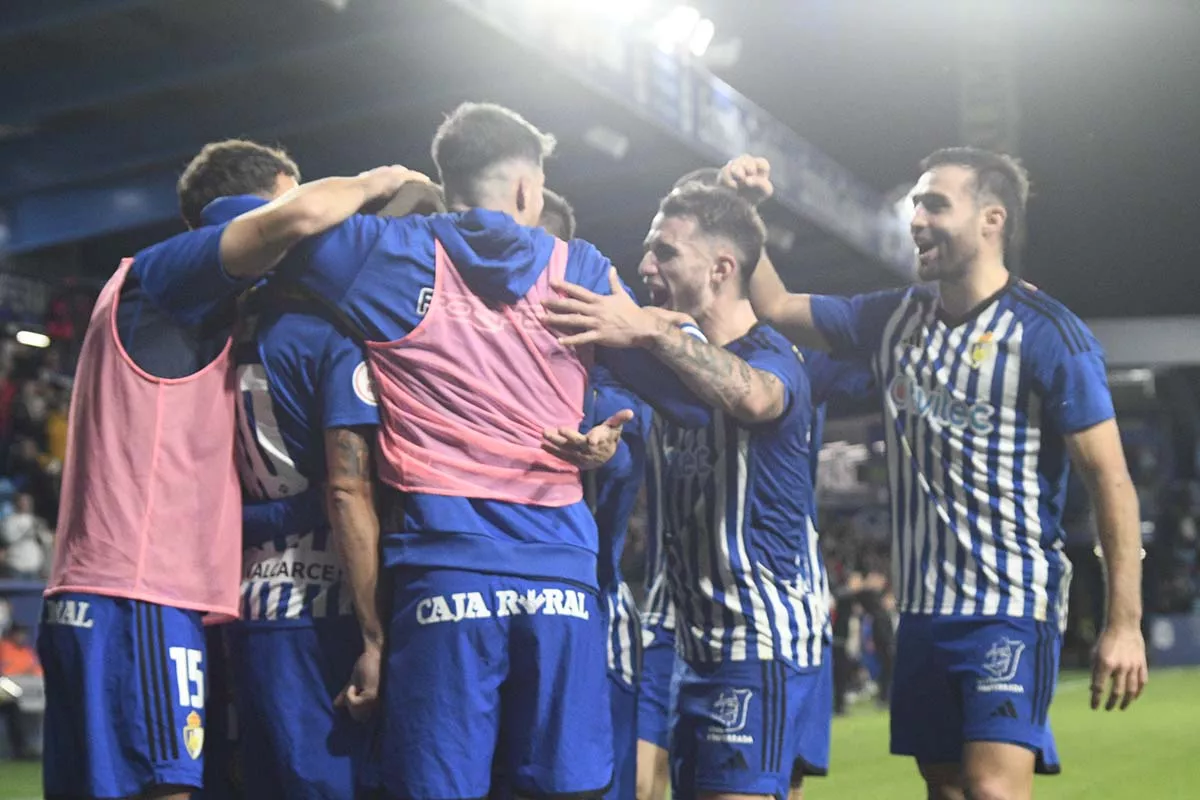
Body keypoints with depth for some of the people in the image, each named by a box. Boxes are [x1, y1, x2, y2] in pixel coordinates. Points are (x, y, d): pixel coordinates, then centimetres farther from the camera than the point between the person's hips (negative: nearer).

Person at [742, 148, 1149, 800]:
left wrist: (1124, 622, -15)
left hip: (1012, 606, -6)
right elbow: (776, 308, 18)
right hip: (923, 606, 7)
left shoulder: (1046, 334, -10)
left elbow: (1110, 479, -11)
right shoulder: (894, 318, 9)